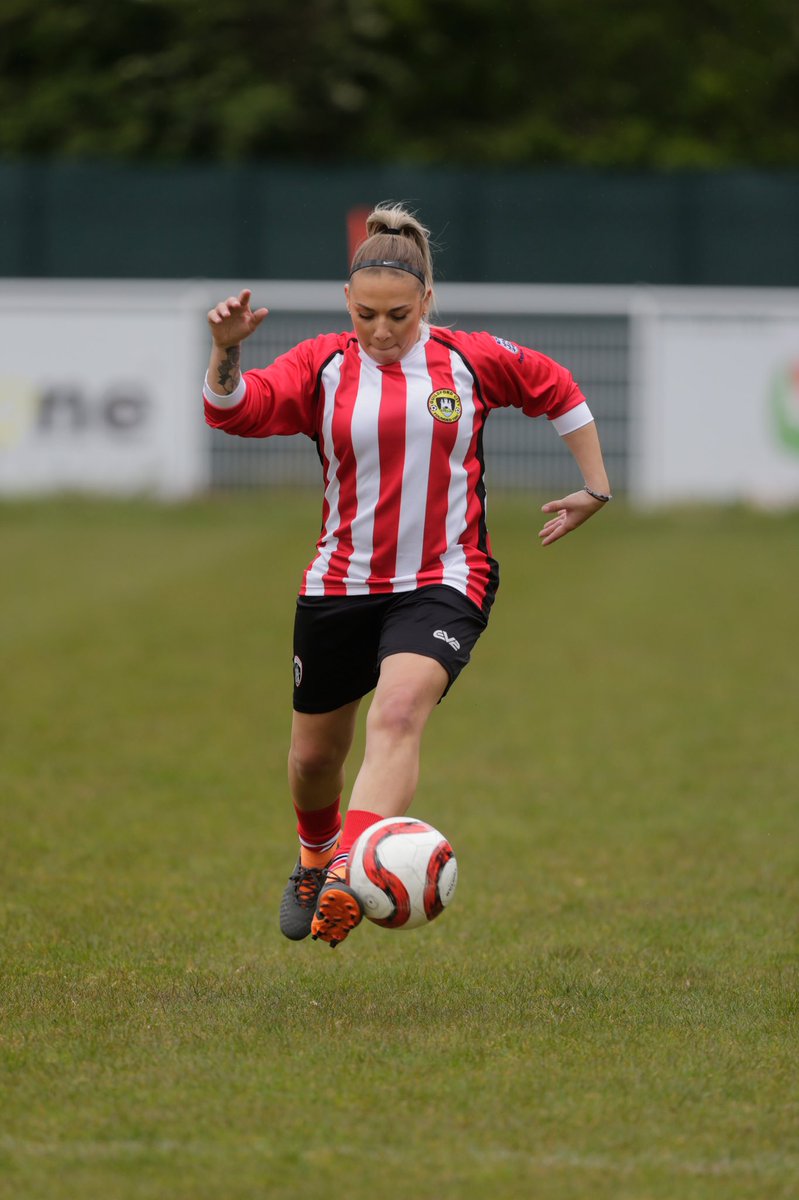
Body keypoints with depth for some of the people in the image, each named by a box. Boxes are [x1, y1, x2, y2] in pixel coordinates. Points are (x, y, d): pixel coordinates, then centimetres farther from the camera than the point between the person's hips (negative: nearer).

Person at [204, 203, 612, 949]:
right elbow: (235, 410, -17)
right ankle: (315, 859, 47)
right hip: (338, 588, 2)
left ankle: (350, 880, -43)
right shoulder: (322, 366, -2)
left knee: (398, 715, -29)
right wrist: (225, 352, -37)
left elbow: (559, 392, 16)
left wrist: (595, 489, 17)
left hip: (441, 586, -2)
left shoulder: (473, 361, -1)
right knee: (314, 756, 14)